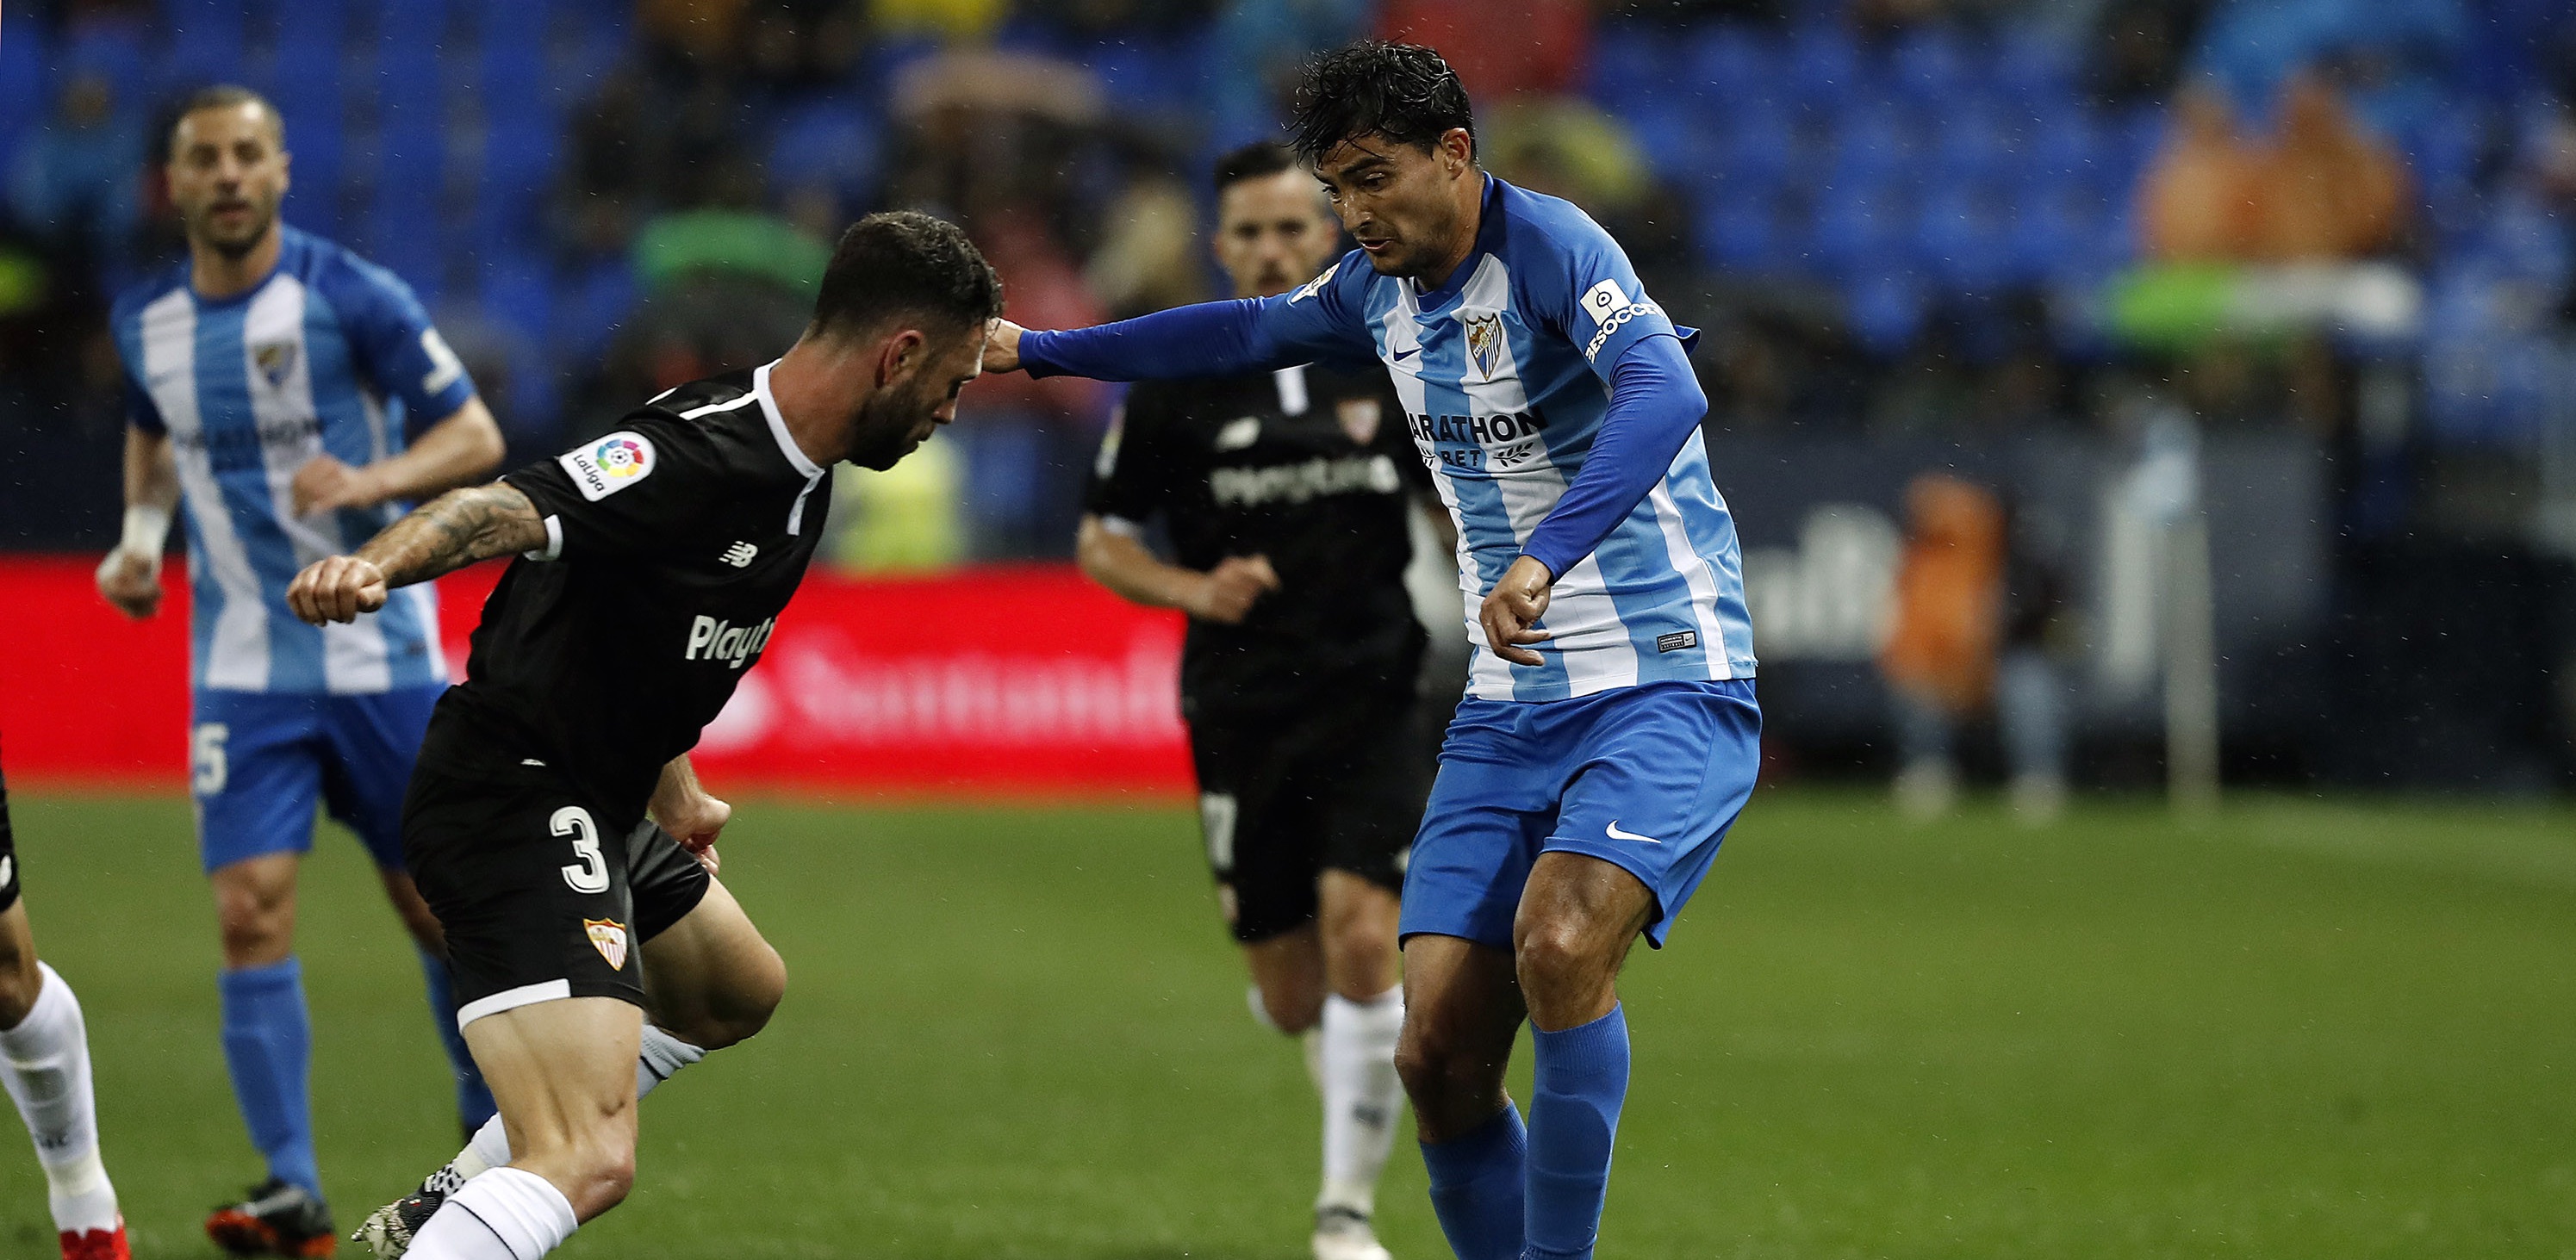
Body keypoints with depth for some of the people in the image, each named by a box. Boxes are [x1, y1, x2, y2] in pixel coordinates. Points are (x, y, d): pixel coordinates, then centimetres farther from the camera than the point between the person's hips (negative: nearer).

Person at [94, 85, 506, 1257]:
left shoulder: (351, 297, -11)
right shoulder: (146, 320, 3)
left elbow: (474, 436, -10)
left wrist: (372, 480, -28)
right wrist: (140, 534, 6)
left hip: (379, 646, -2)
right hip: (242, 665, 2)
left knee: (438, 904, 6)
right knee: (250, 909, -11)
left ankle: (494, 1124, 30)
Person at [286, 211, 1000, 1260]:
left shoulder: (800, 477, 8)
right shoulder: (697, 455, -24)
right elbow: (506, 511, -37)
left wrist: (670, 785, 30)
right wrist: (373, 570, -55)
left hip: (597, 802, 11)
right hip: (517, 805, -11)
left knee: (740, 992, 36)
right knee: (588, 1165, -26)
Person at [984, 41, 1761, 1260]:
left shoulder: (1551, 248, -16)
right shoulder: (1378, 286, 9)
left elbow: (1665, 391, -35)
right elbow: (1249, 332, 31)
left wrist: (1546, 555, -49)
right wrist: (1038, 350, 36)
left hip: (1666, 684, -7)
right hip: (1508, 706, 7)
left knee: (1560, 942, -32)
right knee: (1438, 1055, -5)